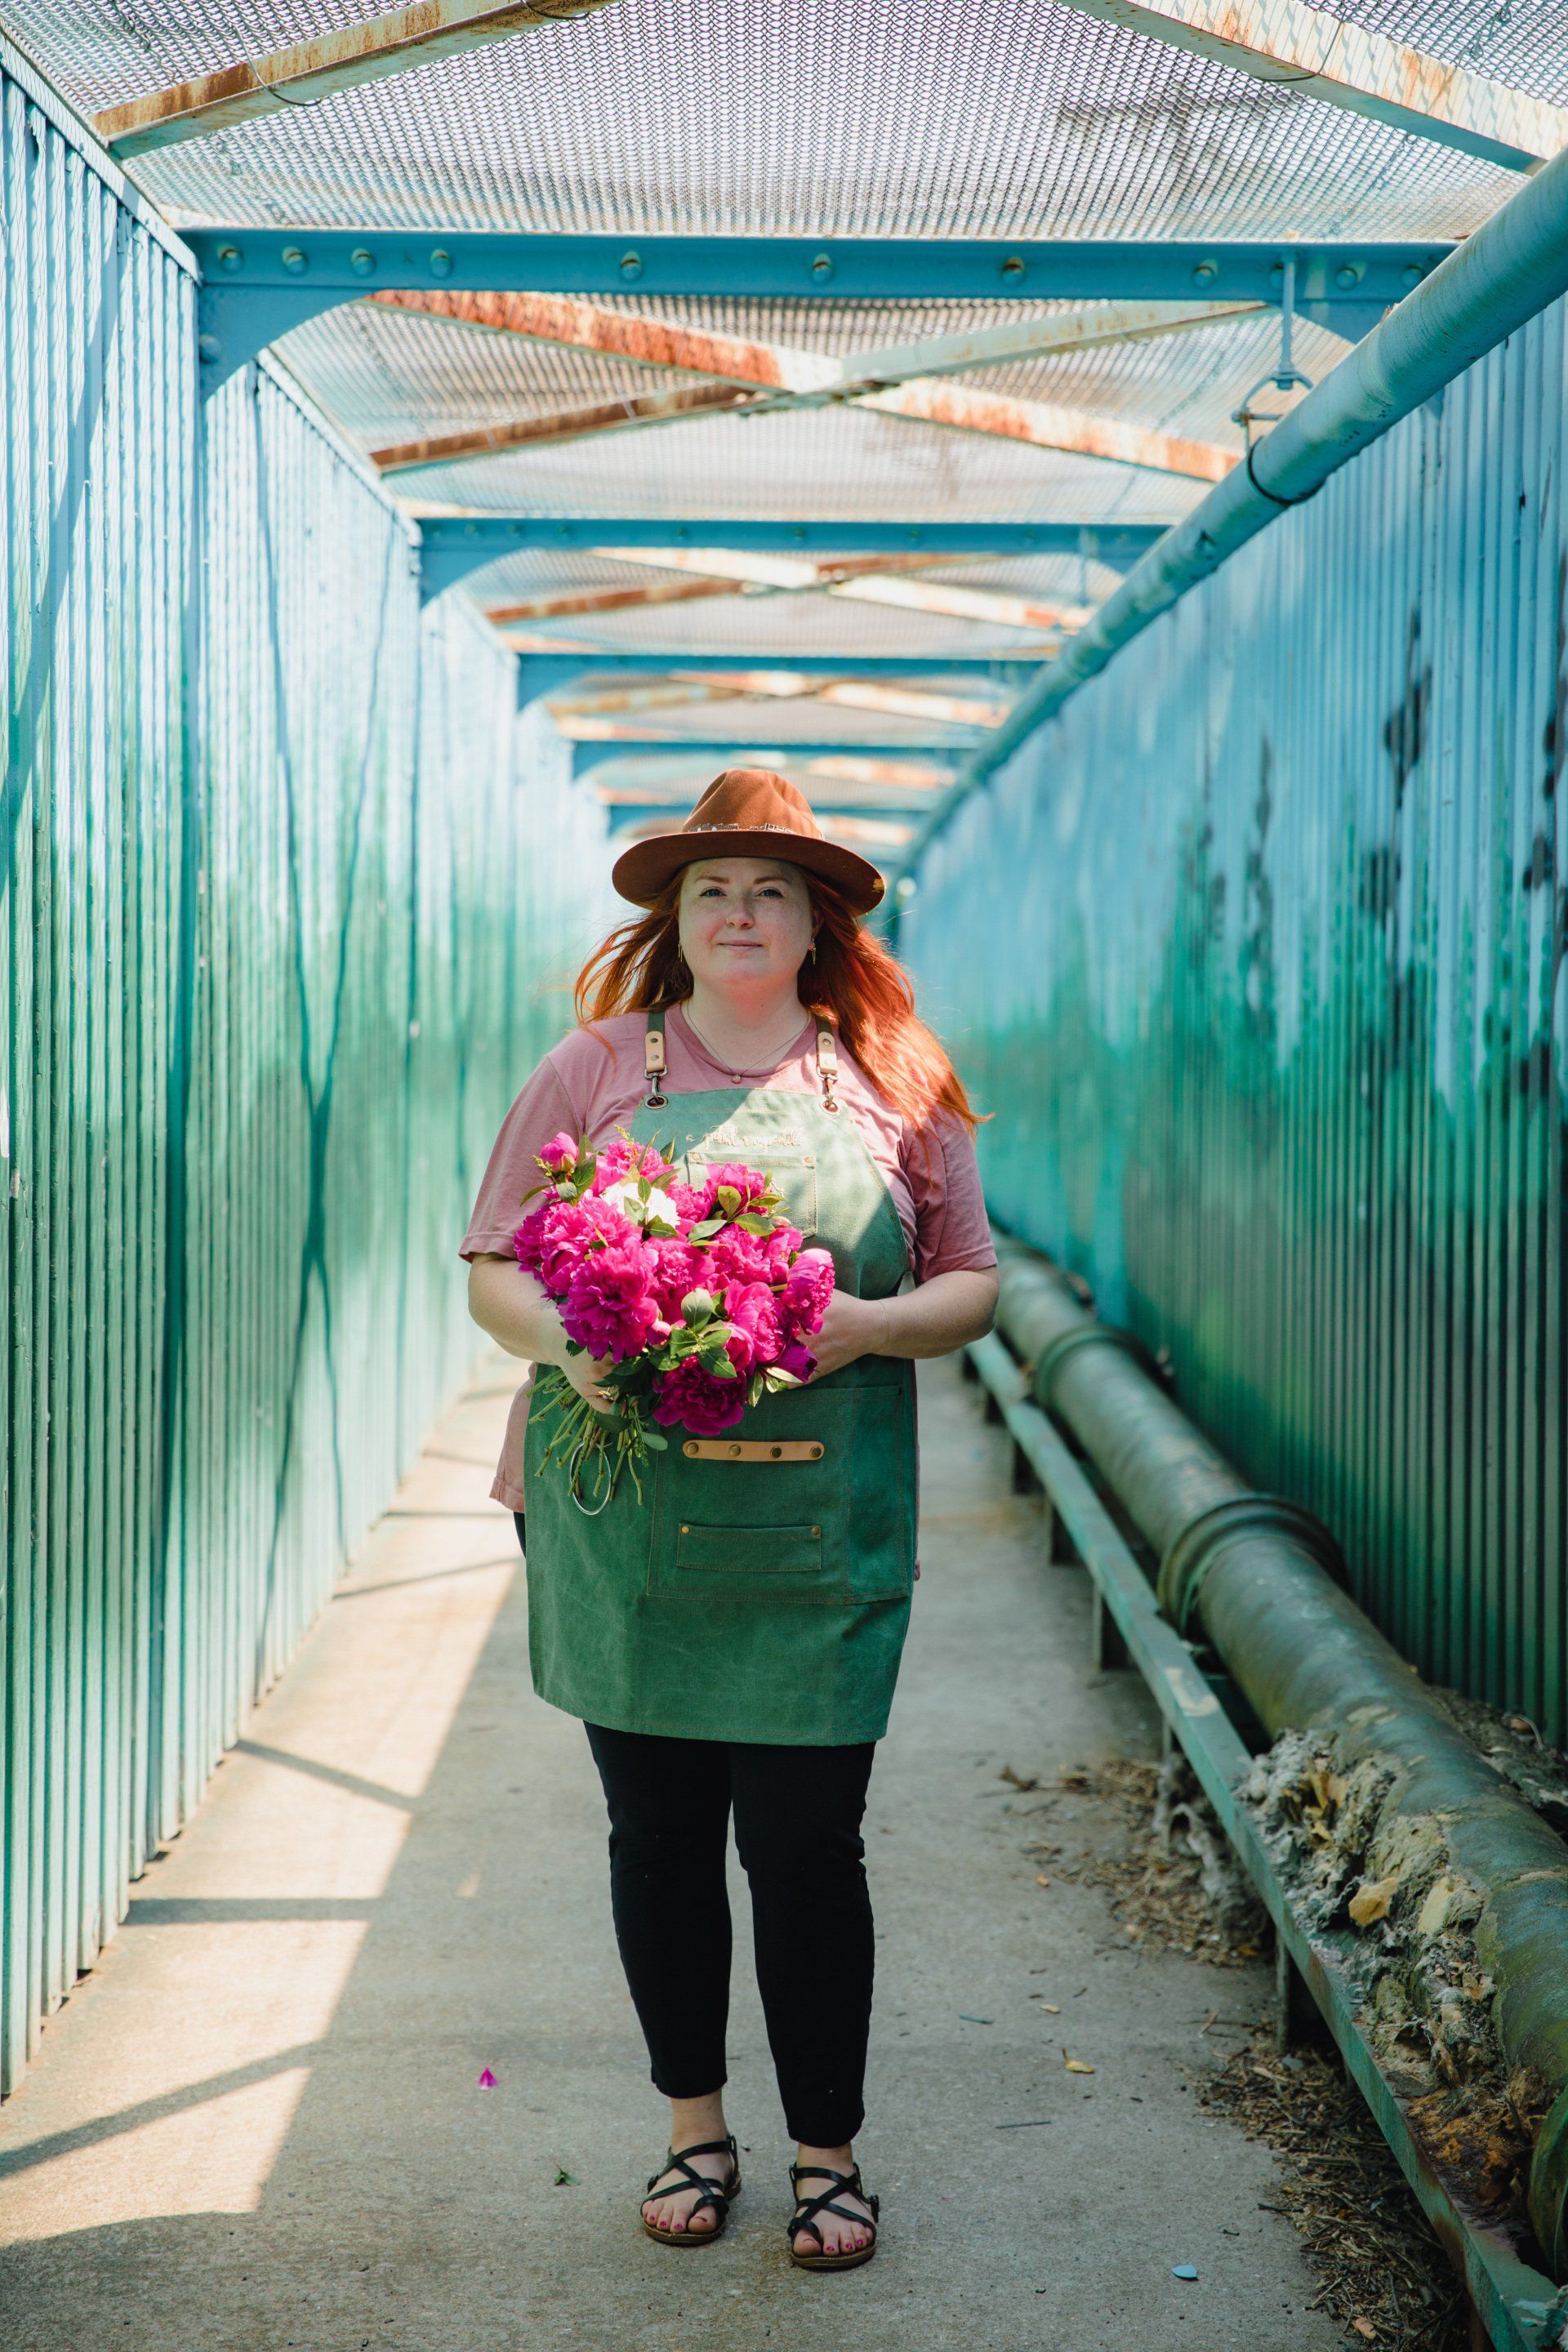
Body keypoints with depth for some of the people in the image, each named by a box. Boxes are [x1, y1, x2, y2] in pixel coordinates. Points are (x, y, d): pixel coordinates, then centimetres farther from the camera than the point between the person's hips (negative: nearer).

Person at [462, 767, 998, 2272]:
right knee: (658, 1834, 10)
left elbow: (971, 1287, 8)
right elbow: (493, 1269, 4)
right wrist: (568, 1344, -17)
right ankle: (695, 2130, 28)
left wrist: (868, 1324, -13)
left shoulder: (893, 1083, 6)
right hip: (619, 1517, 1)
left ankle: (828, 2153, 19)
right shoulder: (595, 1068, 5)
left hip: (820, 1531, -1)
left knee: (805, 1845, 1)